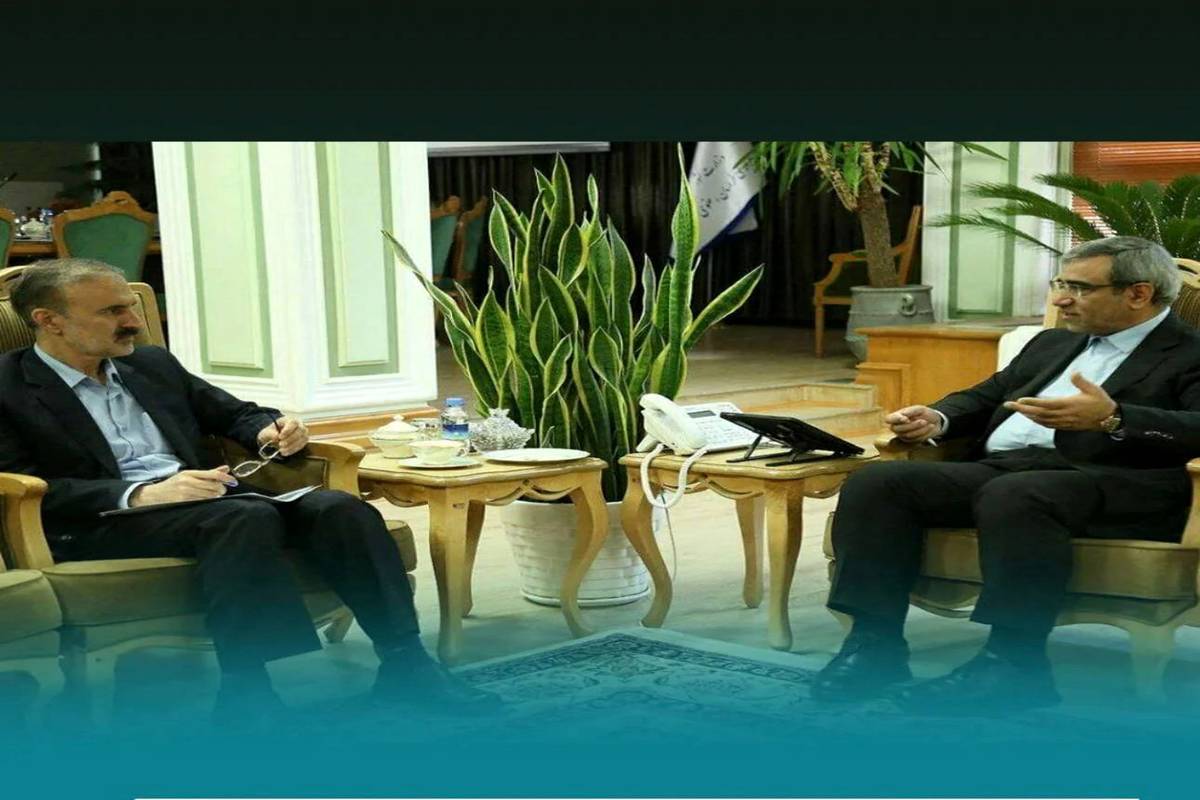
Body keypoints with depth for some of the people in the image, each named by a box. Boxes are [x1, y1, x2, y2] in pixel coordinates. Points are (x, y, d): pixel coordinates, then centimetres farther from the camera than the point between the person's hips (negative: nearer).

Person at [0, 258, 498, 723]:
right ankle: (246, 693, -31)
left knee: (338, 508, -19)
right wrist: (142, 494, -23)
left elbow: (234, 413, 29)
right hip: (100, 527, -6)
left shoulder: (153, 366, 21)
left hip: (206, 502, 6)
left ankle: (404, 664, -20)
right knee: (247, 517, -35)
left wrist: (269, 429, 4)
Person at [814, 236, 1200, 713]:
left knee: (1014, 495, -39)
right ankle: (875, 643, -19)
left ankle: (1014, 661, -32)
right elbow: (987, 396, 32)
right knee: (876, 482, -15)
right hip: (997, 468, 7)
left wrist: (1113, 419, -28)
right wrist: (938, 419, 10)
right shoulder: (1053, 344, 29)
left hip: (1110, 480, -7)